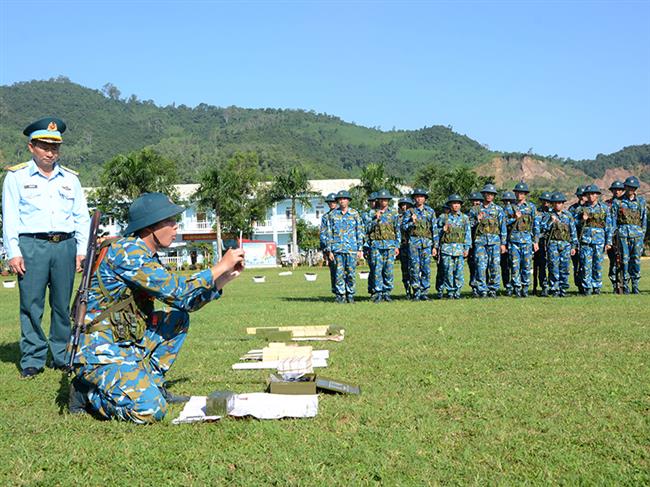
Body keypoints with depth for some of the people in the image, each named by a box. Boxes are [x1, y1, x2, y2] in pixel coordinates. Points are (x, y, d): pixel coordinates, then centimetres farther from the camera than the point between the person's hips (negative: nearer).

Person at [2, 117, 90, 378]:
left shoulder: (70, 178, 16)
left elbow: (81, 217, 16)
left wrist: (82, 250, 7)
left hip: (65, 245, 3)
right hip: (32, 246, -3)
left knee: (62, 304, 5)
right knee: (31, 304, -4)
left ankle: (61, 356, 13)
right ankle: (32, 359, 2)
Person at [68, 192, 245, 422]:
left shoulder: (147, 257, 13)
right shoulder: (126, 251, -17)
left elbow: (186, 302, 16)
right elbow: (177, 291, -22)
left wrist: (225, 277, 7)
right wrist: (220, 266, -12)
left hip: (126, 343, 10)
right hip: (99, 351, -10)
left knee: (179, 317, 12)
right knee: (150, 410, -24)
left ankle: (149, 383, 11)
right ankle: (87, 393, 0)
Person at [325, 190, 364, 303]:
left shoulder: (354, 214, 5)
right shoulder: (333, 214, 7)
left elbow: (359, 232, 6)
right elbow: (329, 233, 9)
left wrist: (360, 249, 1)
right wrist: (329, 250, 3)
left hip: (352, 248, 0)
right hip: (338, 248, 1)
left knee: (351, 272, 1)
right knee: (339, 273, -1)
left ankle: (350, 295, 11)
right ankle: (340, 295, 6)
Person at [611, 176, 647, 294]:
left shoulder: (641, 201, 12)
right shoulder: (617, 202, 7)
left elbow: (644, 218, 13)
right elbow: (613, 219, 6)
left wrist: (643, 233, 6)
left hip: (637, 233, 1)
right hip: (622, 232, -1)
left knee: (636, 260, -2)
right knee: (624, 260, -3)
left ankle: (635, 286, 5)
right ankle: (625, 285, 2)